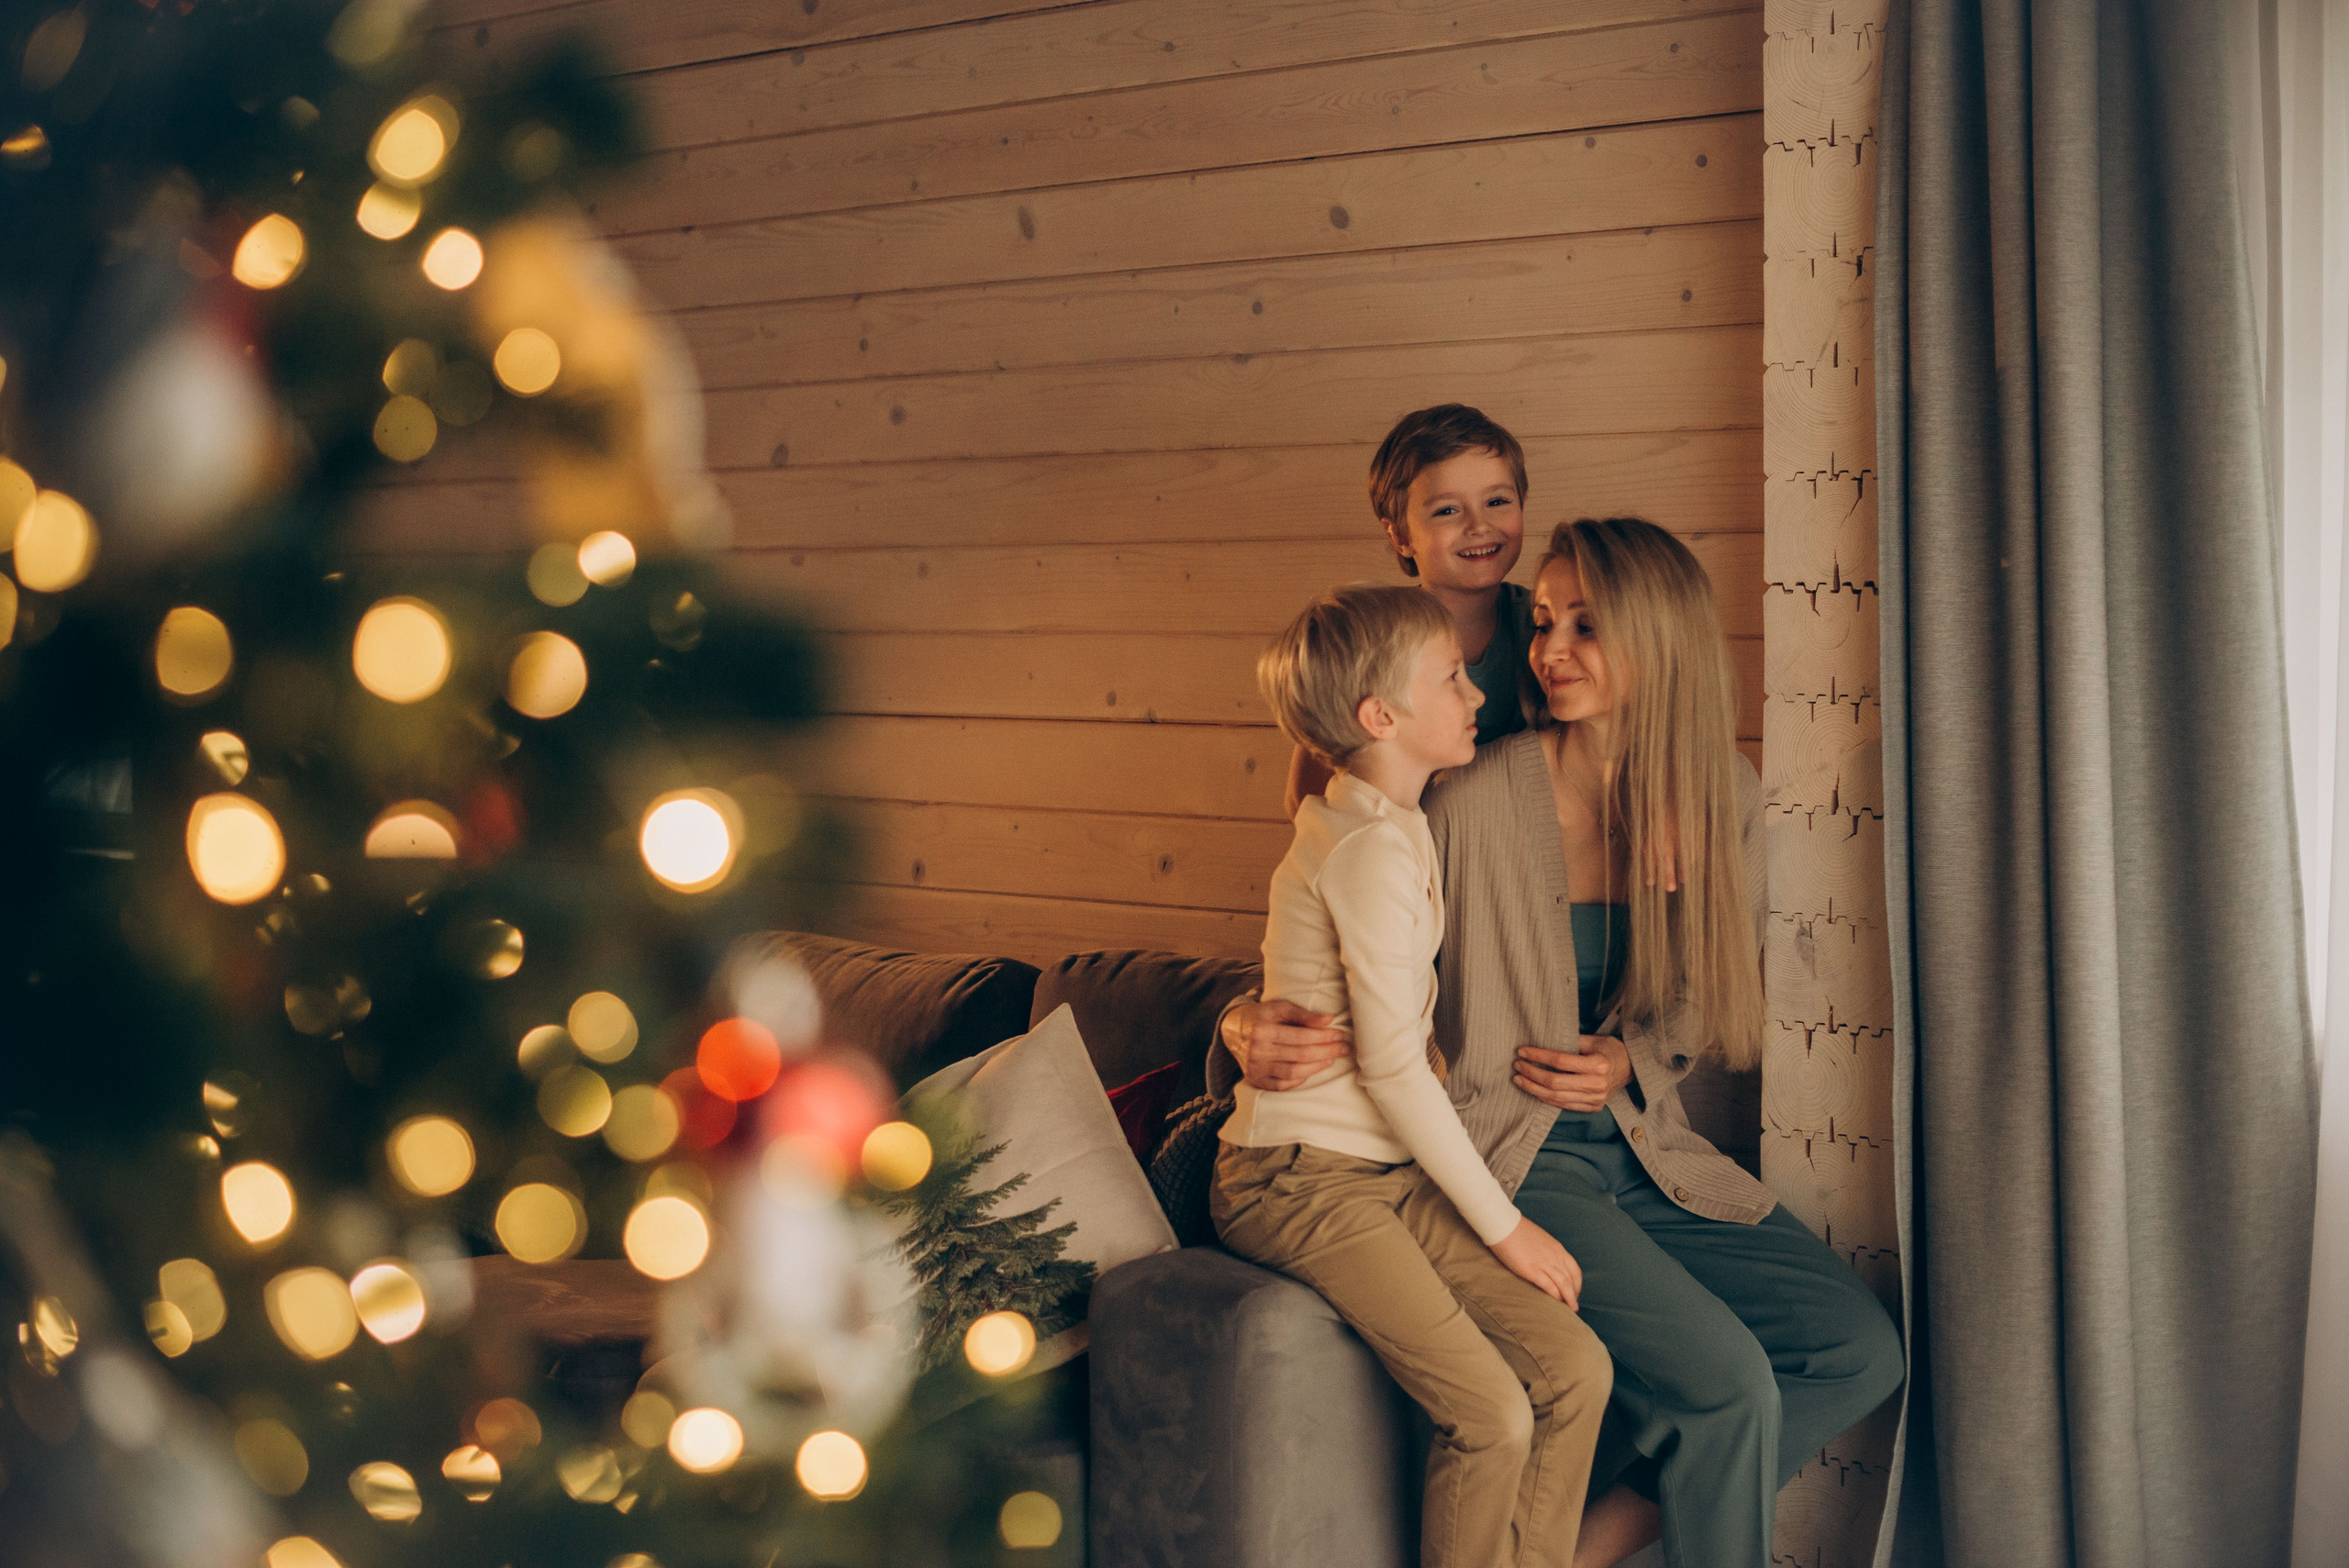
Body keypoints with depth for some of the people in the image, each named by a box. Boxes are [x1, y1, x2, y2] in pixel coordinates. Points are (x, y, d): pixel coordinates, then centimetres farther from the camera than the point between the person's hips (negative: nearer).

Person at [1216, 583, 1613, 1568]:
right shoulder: (1373, 848, -17)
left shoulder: (1356, 820, 12)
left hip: (1390, 1172, 9)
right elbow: (1393, 1066, -19)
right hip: (1300, 1181, -9)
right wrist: (1503, 1226, -11)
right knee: (1492, 1413, -21)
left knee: (1575, 1368, -4)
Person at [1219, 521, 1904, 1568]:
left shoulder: (1722, 798, 0)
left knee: (1861, 1351, -3)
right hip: (1515, 1163, -6)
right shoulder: (1478, 802, -14)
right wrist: (1254, 1026, -24)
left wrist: (1633, 1061, -6)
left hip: (1647, 1149, 6)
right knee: (1727, 1380, -22)